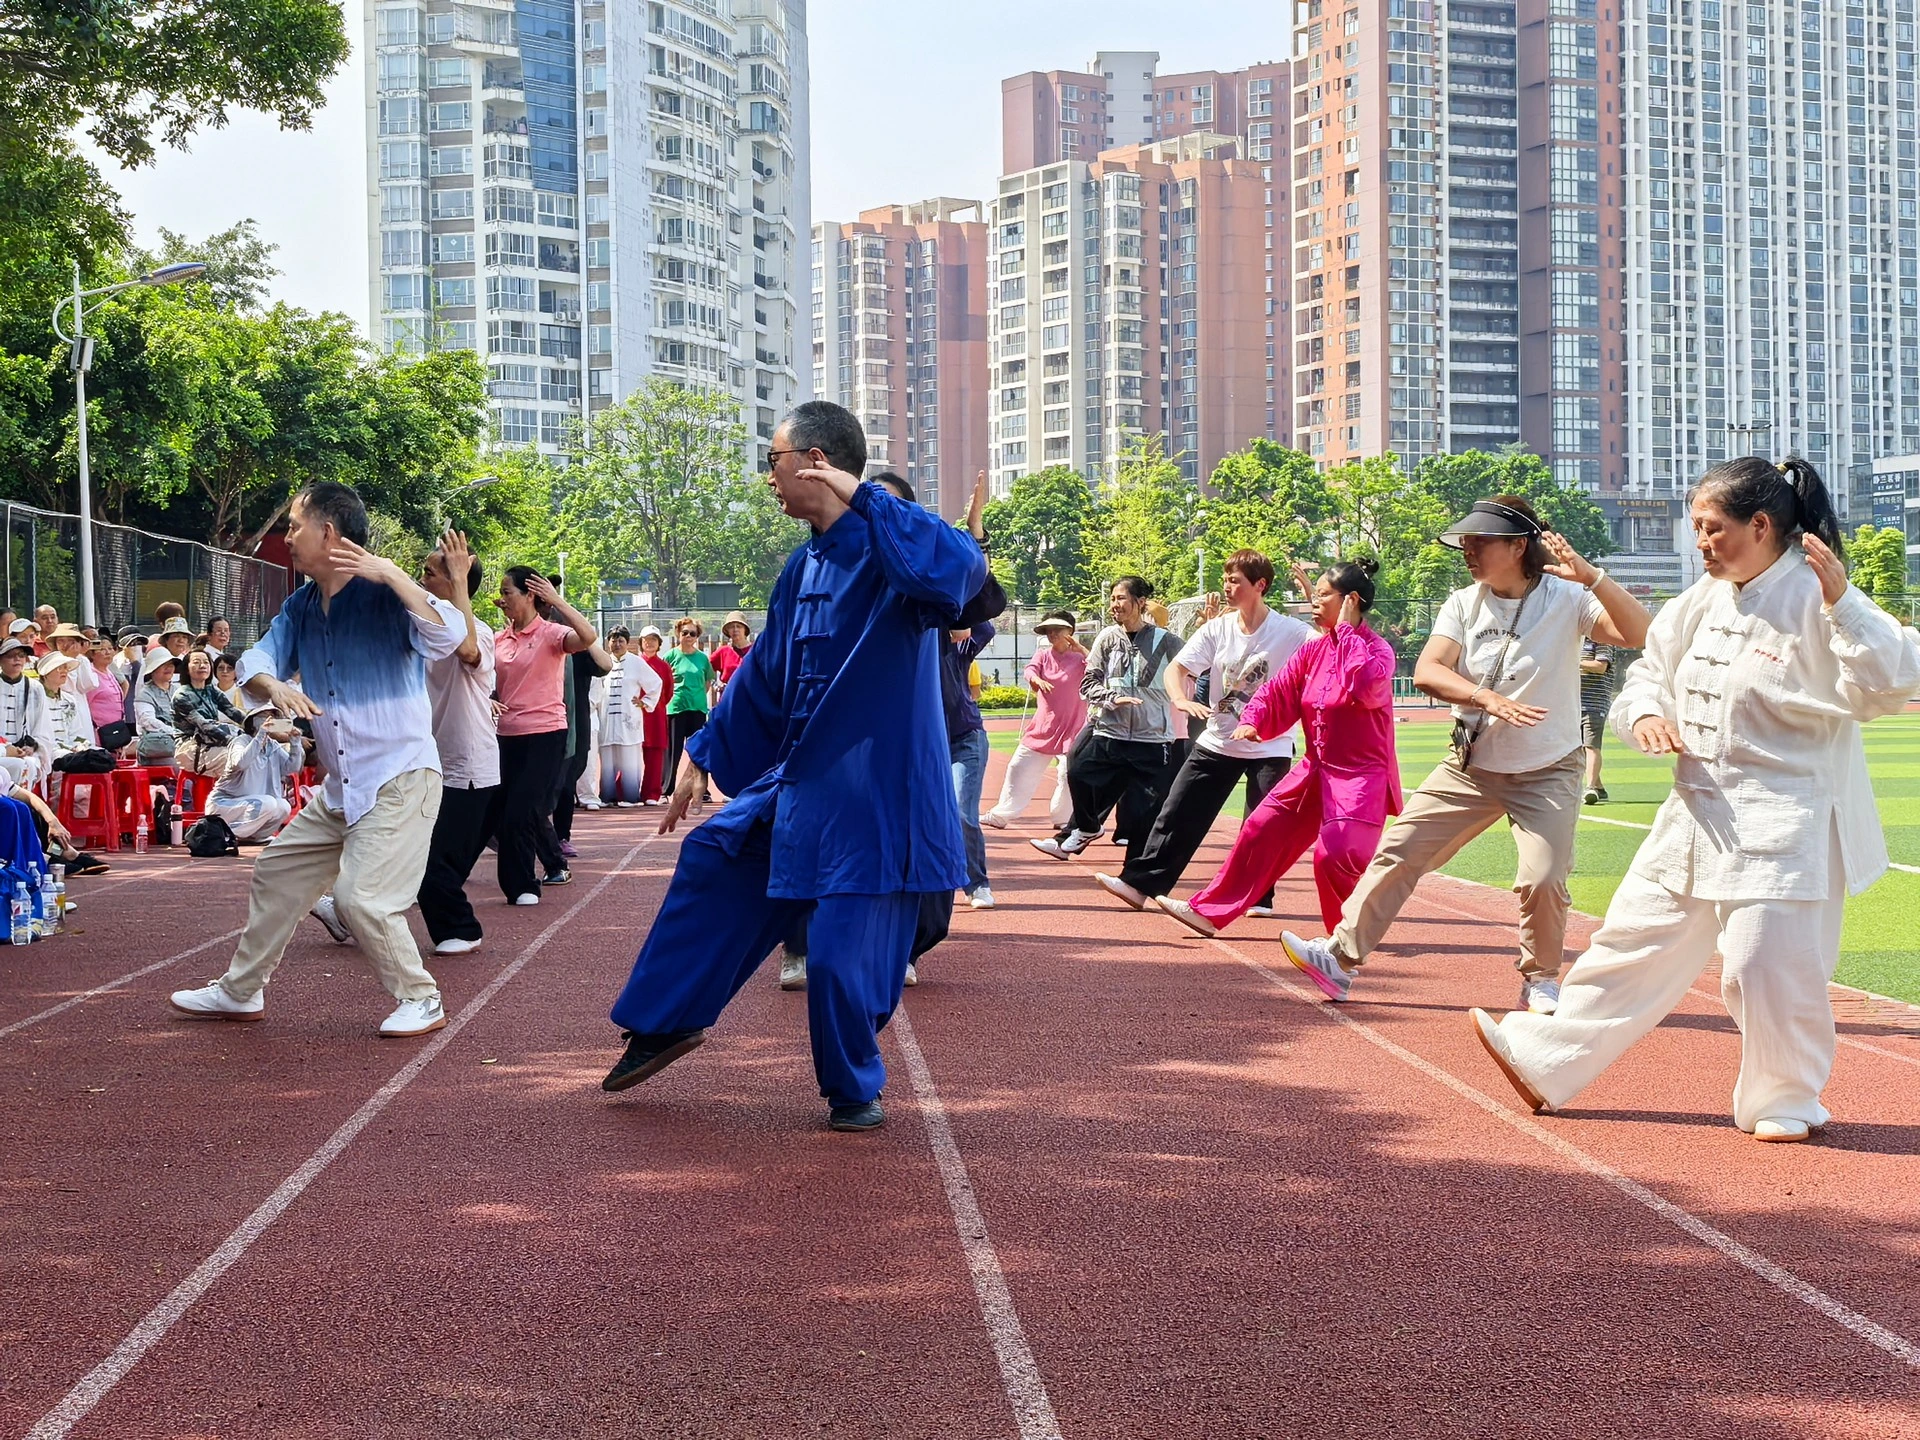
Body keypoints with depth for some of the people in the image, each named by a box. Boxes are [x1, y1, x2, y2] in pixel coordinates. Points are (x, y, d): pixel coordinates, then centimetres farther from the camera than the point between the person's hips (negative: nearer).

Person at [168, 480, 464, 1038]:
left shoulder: (384, 595, -16)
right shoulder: (300, 607, 9)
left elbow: (446, 639, -31)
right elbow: (256, 658, 4)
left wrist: (391, 574, -39)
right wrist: (275, 686, -20)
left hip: (399, 780, -9)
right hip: (339, 788, 9)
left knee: (362, 897, -17)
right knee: (276, 874, 15)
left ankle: (419, 999, 3)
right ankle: (240, 992, 31)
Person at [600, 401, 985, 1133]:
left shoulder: (891, 544, -16)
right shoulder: (805, 566, 9)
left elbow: (963, 569, -40)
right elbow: (763, 676, 19)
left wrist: (862, 499, -33)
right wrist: (702, 755, 22)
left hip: (872, 793, -9)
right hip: (797, 781, 9)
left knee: (844, 954, -4)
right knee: (710, 858, 18)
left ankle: (854, 1091, 21)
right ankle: (666, 1023, 34)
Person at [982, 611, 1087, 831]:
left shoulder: (1078, 658, -1)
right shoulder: (1042, 655, 8)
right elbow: (1029, 671, -13)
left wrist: (1081, 648, -21)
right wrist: (1037, 679, -36)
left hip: (1071, 729, -4)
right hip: (1042, 728, 4)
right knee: (1019, 768, 5)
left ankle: (1063, 819, 2)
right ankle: (1001, 815, 15)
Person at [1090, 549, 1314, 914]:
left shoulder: (1291, 632, -11)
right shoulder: (1218, 629, -1)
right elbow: (1177, 667, -5)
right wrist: (1181, 699, -25)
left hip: (1270, 745, -3)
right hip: (1218, 742, 3)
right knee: (1178, 814, 1)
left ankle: (1258, 896, 17)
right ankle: (1142, 884, 4)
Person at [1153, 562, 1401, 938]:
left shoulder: (1377, 649, -13)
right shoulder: (1313, 650, 7)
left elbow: (1366, 686, -33)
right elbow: (1277, 692, 8)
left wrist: (1345, 630, -22)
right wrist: (1251, 720, -13)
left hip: (1360, 777, -7)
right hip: (1314, 770, 7)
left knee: (1334, 856, -21)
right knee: (1261, 832, 9)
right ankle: (1209, 911, 21)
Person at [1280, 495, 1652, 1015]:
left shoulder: (1566, 600, -12)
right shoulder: (1463, 604, -2)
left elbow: (1639, 634, -27)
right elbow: (1427, 672, -16)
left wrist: (1591, 577, -39)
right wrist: (1488, 699, -33)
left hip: (1547, 773, -4)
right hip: (1470, 769, 4)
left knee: (1543, 879, -17)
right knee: (1399, 851, -3)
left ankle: (1541, 979, 9)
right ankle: (1341, 957, 4)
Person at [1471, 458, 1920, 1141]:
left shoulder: (1814, 599, -14)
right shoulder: (1704, 600, 8)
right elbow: (1648, 670, 18)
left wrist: (1842, 602, -35)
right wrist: (1646, 715, -4)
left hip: (1783, 826, -7)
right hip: (1698, 813, 7)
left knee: (1766, 964, -8)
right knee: (1636, 942, 13)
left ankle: (1786, 1101, 16)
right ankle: (1544, 1064, 21)